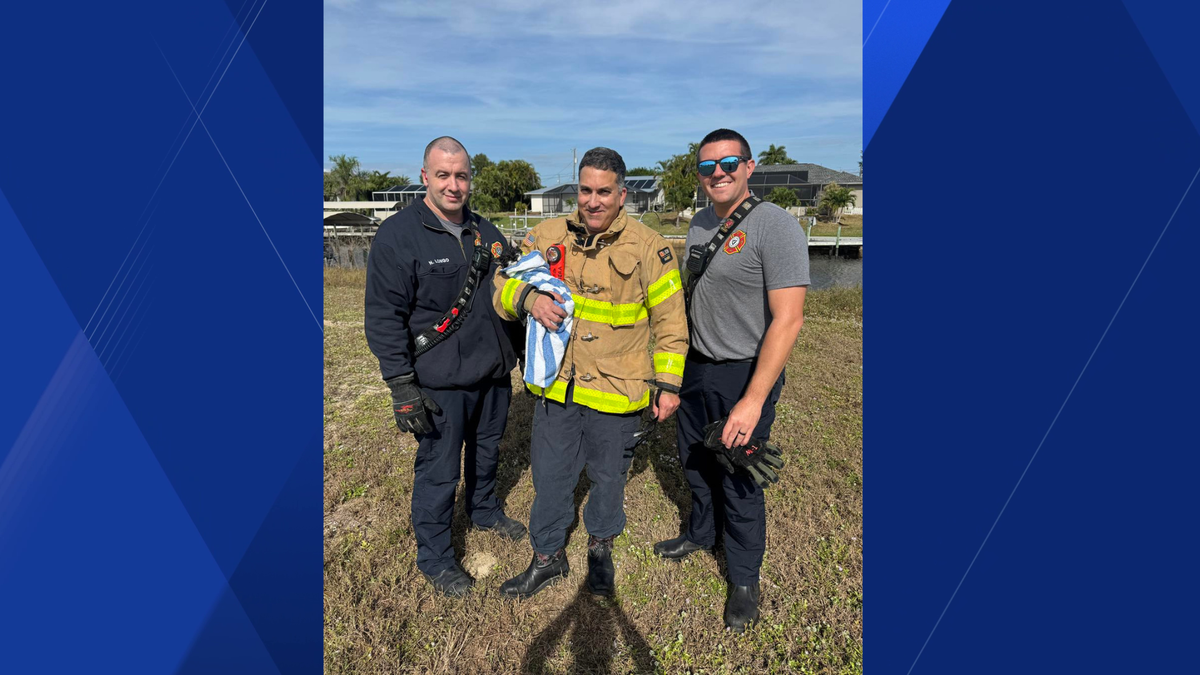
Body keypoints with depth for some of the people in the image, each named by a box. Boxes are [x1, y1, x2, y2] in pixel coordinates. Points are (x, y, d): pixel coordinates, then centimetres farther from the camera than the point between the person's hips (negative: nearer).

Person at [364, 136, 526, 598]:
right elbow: (384, 319, -14)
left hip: (493, 371, 7)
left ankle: (485, 511, 50)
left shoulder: (485, 232, 7)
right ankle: (434, 558, 25)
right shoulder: (397, 236, -13)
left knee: (487, 449, 24)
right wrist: (402, 387, -17)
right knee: (438, 470, 4)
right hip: (441, 381, -6)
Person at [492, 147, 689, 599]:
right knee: (549, 475, 14)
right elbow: (504, 285, 4)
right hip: (556, 386, 2)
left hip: (616, 390, -2)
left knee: (608, 476, 17)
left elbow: (670, 319, -2)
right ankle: (547, 557, 37)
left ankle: (601, 548, 45)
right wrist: (529, 299, -19)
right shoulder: (548, 236, 1)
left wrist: (668, 383, -3)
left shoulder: (648, 247, -6)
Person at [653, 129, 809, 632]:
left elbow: (788, 320, -23)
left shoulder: (775, 226, -19)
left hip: (745, 376, -7)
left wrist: (753, 401, -26)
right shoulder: (700, 224, 6)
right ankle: (700, 534, 49)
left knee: (738, 482, 7)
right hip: (697, 366, 7)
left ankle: (744, 580, 31)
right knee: (695, 460, 22)